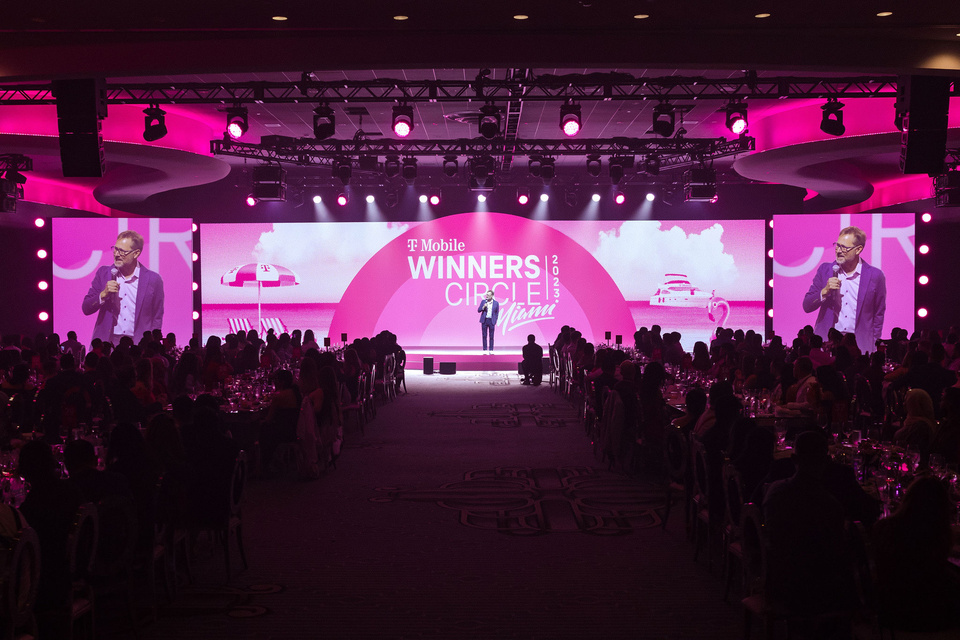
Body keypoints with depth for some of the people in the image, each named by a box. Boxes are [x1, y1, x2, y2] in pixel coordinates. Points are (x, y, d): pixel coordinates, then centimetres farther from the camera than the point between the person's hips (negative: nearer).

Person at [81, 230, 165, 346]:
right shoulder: (104, 273, 9)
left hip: (137, 345, -1)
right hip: (106, 341, 1)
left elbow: (157, 319, 9)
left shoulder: (153, 280, 2)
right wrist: (103, 294, -8)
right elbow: (86, 309, 10)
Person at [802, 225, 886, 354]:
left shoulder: (875, 276, 2)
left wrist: (873, 343, 7)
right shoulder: (825, 270, 7)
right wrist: (825, 291, -10)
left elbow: (879, 314, 11)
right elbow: (807, 306, 7)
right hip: (826, 342, 1)